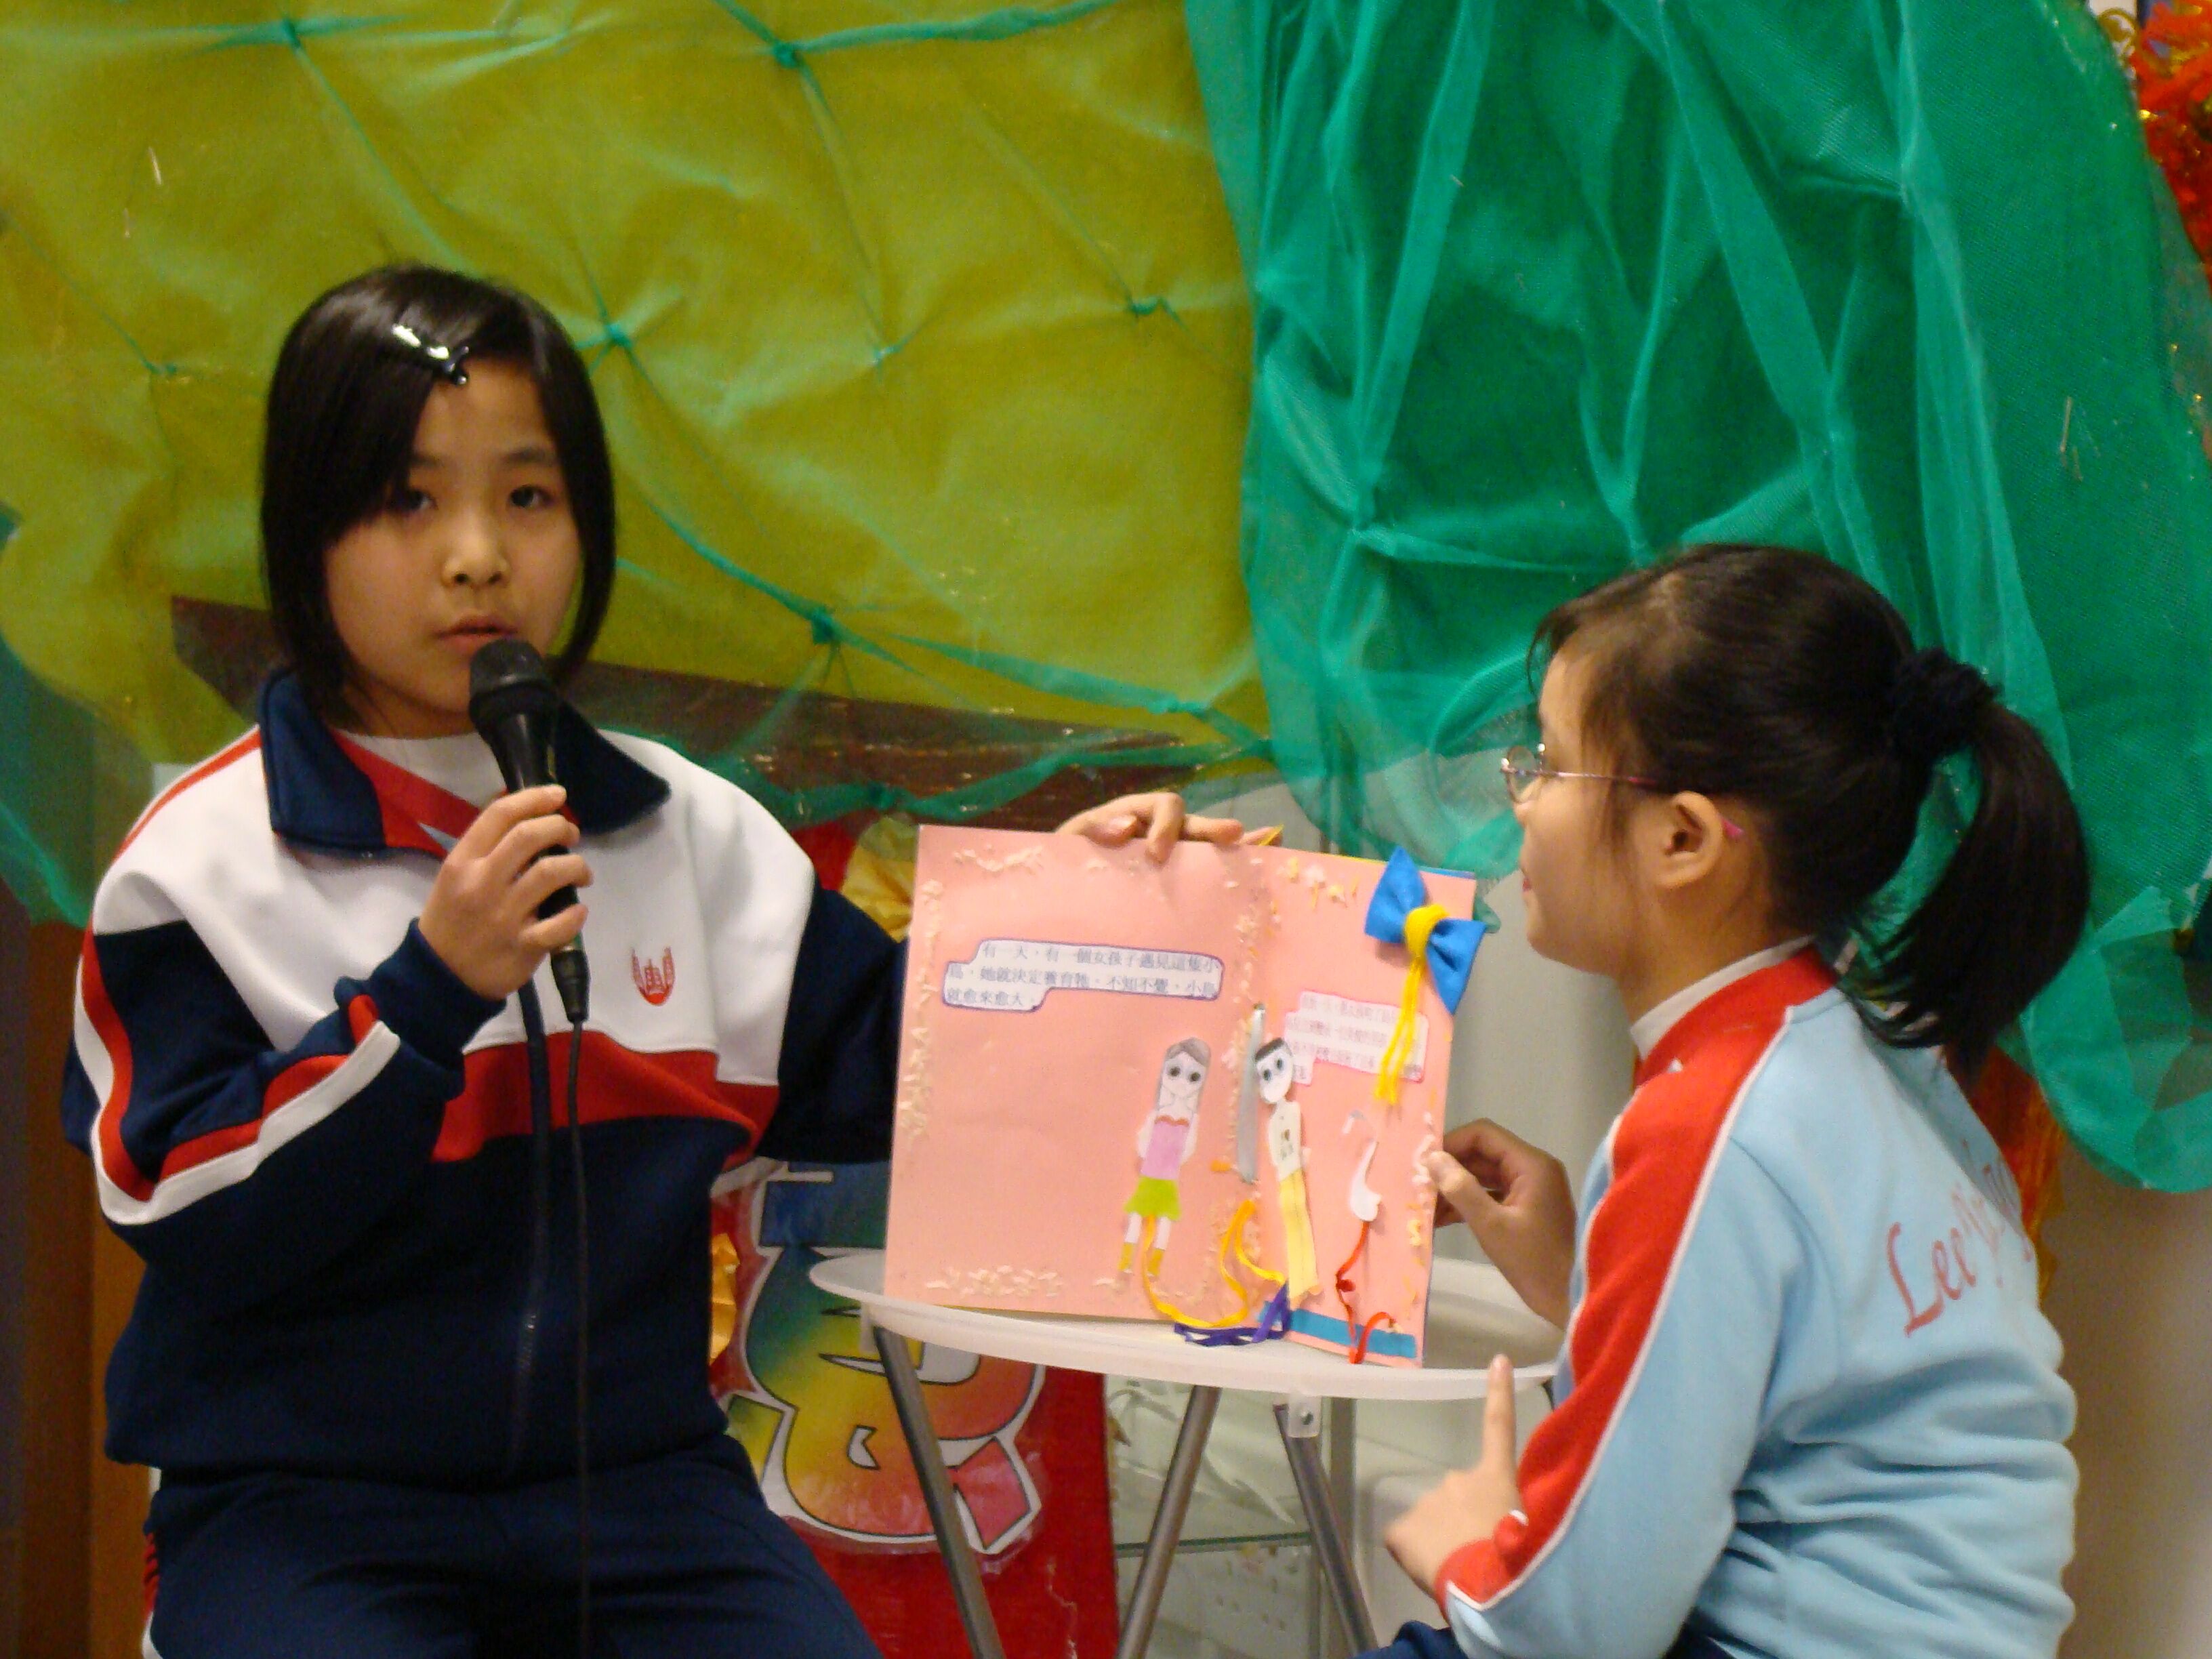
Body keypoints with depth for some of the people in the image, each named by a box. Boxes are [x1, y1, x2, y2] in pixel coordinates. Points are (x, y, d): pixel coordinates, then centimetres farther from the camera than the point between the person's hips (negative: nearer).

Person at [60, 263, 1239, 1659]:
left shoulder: (693, 834, 11)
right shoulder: (203, 860, -3)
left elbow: (877, 1063, 16)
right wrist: (429, 991, -19)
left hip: (637, 1476, 4)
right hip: (303, 1496, -3)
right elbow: (188, 1219, -11)